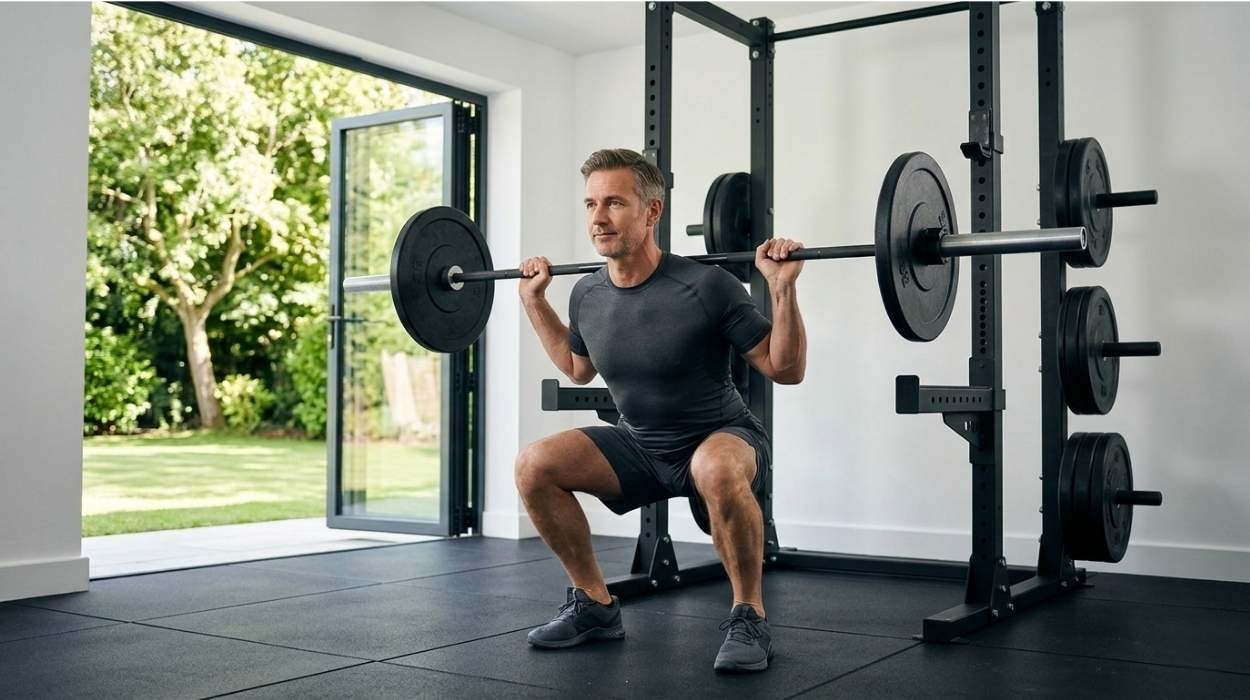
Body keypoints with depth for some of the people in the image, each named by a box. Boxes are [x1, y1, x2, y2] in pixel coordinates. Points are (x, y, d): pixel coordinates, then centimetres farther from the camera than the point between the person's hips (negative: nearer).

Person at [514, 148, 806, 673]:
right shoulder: (587, 295, -7)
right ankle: (595, 606, 4)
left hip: (723, 439, -5)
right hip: (640, 445, 6)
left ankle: (749, 618, -17)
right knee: (533, 466, -12)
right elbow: (578, 369, 15)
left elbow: (786, 370, -16)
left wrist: (782, 289, -29)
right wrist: (534, 300, 9)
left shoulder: (705, 286, -24)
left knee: (716, 469, -40)